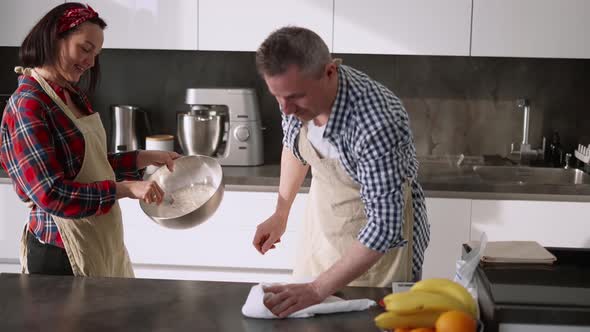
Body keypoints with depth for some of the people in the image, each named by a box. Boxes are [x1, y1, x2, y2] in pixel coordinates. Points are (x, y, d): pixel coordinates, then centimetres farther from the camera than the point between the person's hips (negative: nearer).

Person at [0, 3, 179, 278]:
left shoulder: (73, 96, 9)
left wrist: (146, 159, 12)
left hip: (101, 242, 8)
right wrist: (125, 189, -21)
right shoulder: (27, 106, -16)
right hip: (61, 253, -8)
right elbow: (50, 195, -21)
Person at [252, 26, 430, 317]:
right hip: (323, 221, 6)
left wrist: (317, 290, -33)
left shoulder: (375, 124, -37)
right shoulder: (295, 91, -17)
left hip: (383, 232, -6)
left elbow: (384, 226, -33)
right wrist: (280, 214, 8)